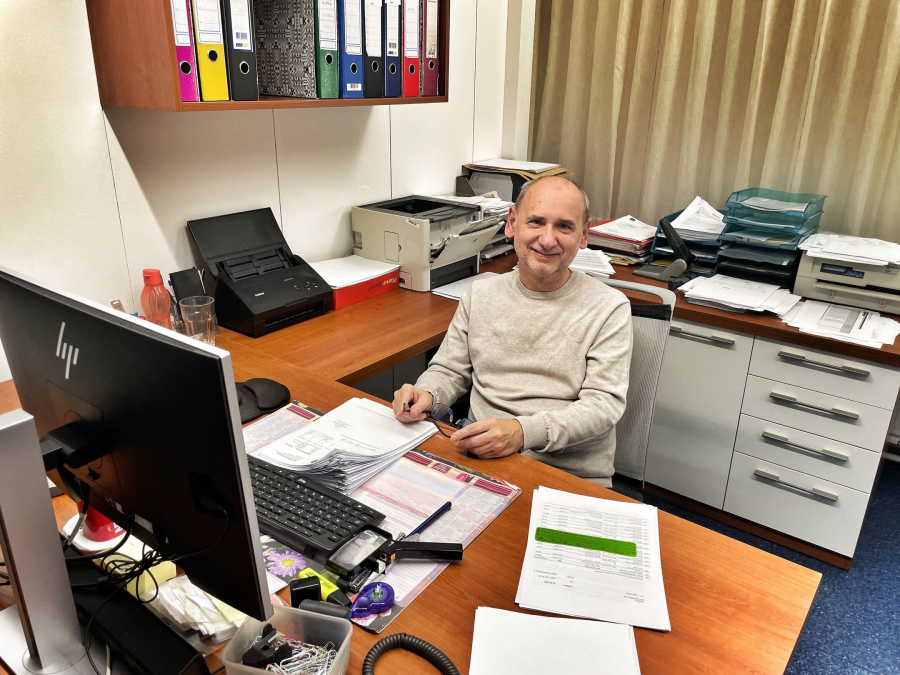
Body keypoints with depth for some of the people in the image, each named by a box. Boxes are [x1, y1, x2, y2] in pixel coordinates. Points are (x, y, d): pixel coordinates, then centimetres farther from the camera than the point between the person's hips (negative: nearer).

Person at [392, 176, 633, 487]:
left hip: (572, 479, -3)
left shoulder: (609, 307, -1)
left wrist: (524, 432, -25)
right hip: (481, 460, 3)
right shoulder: (480, 295, 11)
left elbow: (604, 403, -8)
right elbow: (450, 371, 18)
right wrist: (425, 394, -7)